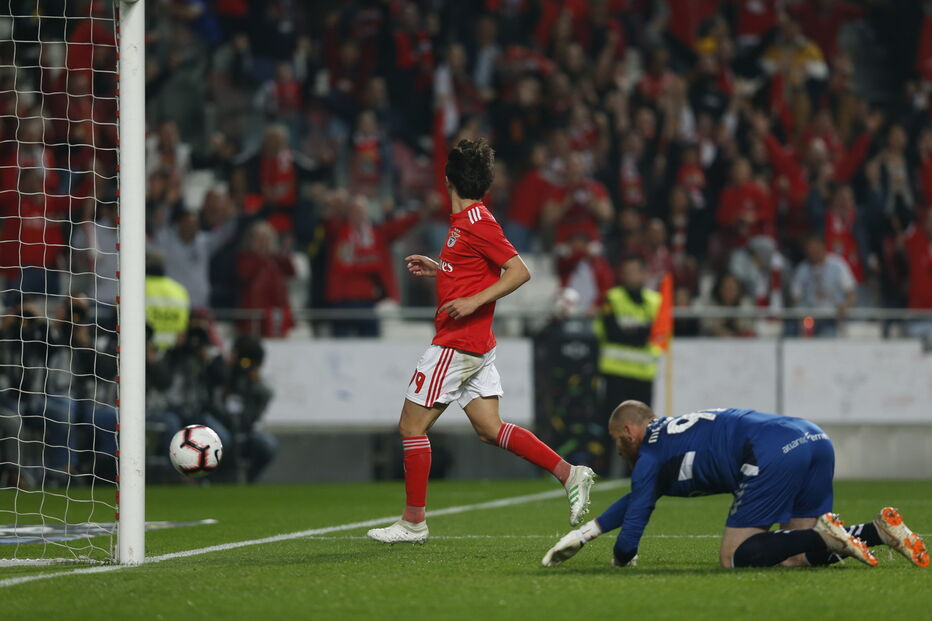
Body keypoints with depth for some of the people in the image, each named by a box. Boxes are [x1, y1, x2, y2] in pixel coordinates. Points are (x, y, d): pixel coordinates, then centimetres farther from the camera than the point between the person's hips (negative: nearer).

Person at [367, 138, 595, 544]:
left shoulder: (476, 223, -16)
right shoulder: (464, 221, 13)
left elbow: (519, 271, -20)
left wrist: (474, 301, -26)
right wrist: (438, 270, 21)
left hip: (457, 343, -10)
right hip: (476, 344, 10)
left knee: (412, 426, -1)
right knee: (490, 429, 8)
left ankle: (413, 521, 4)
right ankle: (569, 473, 2)